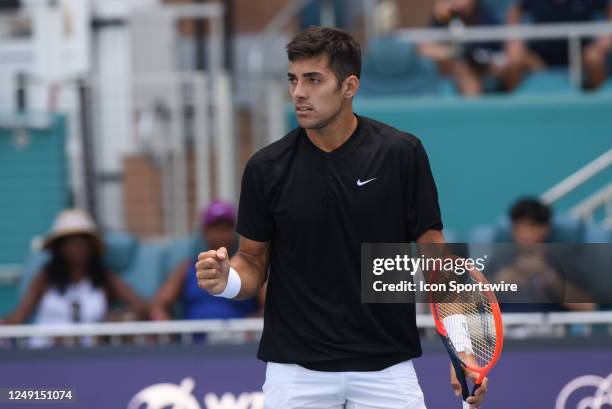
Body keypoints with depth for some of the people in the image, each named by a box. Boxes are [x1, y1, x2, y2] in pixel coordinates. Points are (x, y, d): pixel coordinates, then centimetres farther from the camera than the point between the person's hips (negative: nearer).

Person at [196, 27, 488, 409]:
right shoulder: (266, 168, -2)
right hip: (296, 370, 1)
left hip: (386, 367, -1)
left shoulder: (401, 153, -5)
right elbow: (254, 261, 8)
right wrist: (227, 280, -15)